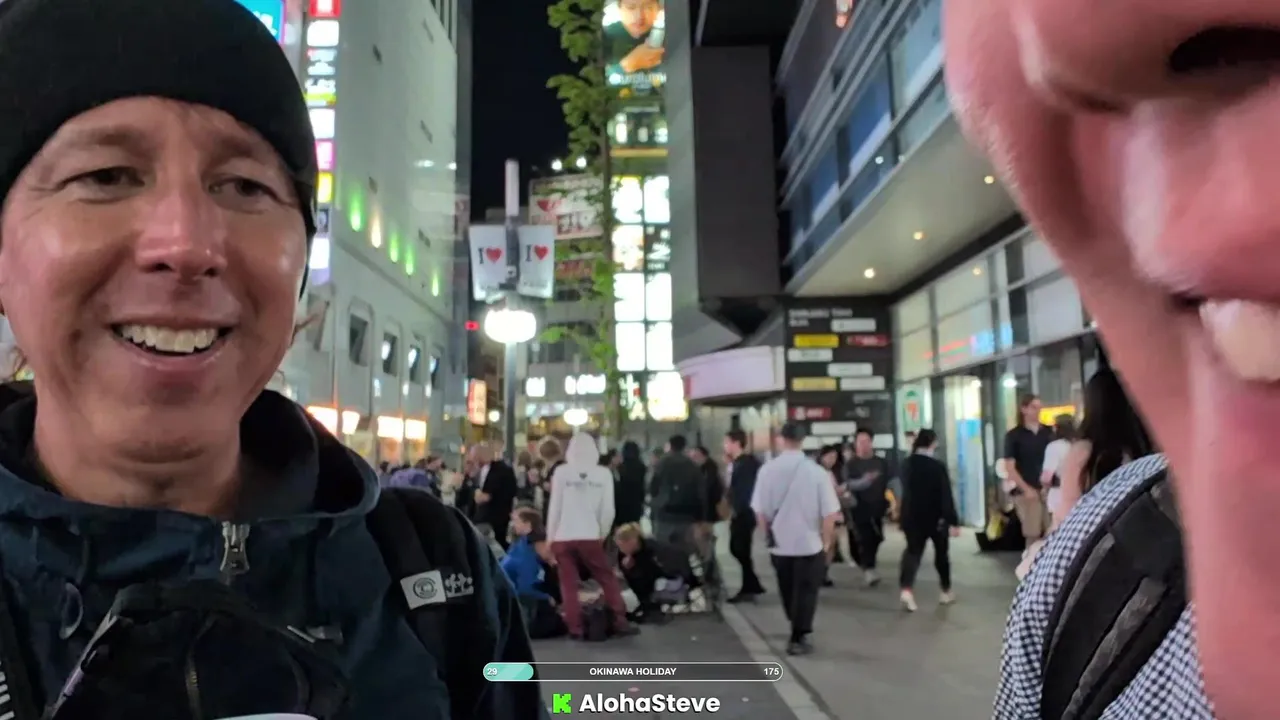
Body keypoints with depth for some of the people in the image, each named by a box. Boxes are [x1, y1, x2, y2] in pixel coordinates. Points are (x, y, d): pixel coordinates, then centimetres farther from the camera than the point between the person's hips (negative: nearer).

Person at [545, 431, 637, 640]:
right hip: (589, 536, 1)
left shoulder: (561, 472, -3)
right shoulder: (604, 473, -1)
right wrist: (603, 533, 13)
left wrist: (550, 536, 6)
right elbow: (608, 509, 0)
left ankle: (575, 627, 5)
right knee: (608, 578, 12)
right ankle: (619, 621, 11)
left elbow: (555, 506, -2)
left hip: (563, 536, 0)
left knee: (569, 583, 6)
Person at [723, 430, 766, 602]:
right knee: (736, 549, 14)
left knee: (741, 550, -1)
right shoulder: (737, 463, 11)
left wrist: (737, 511, -19)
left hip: (744, 514, -9)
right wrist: (733, 510, 9)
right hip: (738, 513, 9)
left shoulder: (748, 463, -16)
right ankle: (753, 584, 24)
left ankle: (748, 589, 11)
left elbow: (747, 489, -21)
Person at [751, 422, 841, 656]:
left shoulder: (768, 470, -10)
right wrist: (826, 540, 7)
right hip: (810, 543, -3)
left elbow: (760, 510, -4)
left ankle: (797, 633, 35)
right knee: (806, 592, 11)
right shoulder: (817, 471, -14)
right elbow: (829, 513, -10)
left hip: (779, 544, 3)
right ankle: (799, 638, 11)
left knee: (788, 591, 20)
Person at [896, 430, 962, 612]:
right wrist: (954, 521, -15)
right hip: (936, 518, -3)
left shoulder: (907, 464, 0)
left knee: (913, 551, 3)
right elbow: (946, 496, -17)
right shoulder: (938, 467, -16)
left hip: (912, 517, 3)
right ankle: (946, 592, 25)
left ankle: (905, 588, -18)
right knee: (941, 553, 15)